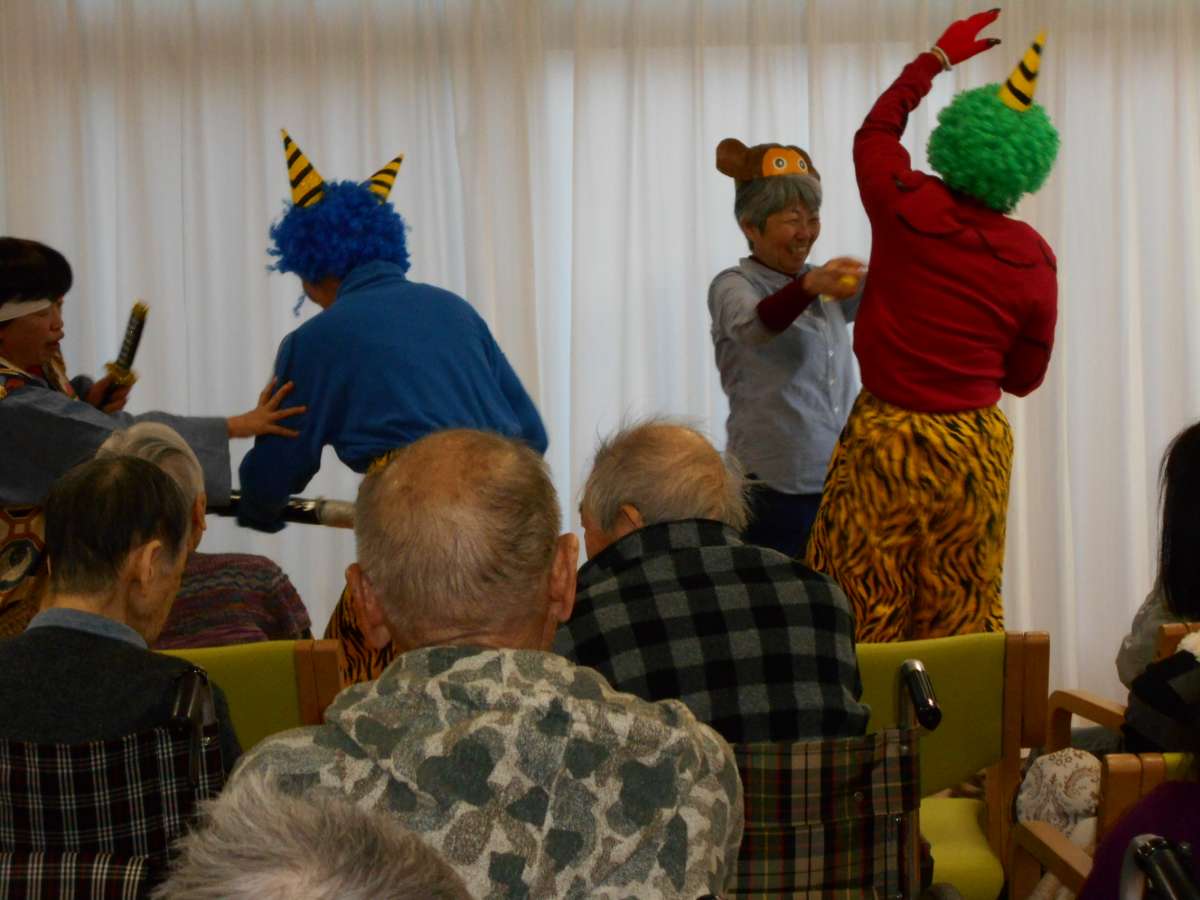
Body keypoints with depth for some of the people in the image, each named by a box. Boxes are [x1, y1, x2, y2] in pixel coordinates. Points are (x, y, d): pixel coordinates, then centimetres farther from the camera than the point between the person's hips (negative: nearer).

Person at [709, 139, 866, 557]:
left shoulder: (824, 287, 14)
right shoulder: (734, 286, -6)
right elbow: (752, 326, -28)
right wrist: (809, 286, -46)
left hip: (839, 486, 6)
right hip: (772, 492, -6)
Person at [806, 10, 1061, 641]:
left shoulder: (907, 208, -8)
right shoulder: (1032, 258, -3)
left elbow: (875, 131, 14)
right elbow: (1026, 376, 8)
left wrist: (937, 57, 25)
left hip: (885, 436, -2)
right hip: (976, 447, 2)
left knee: (866, 612, 2)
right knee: (964, 612, 10)